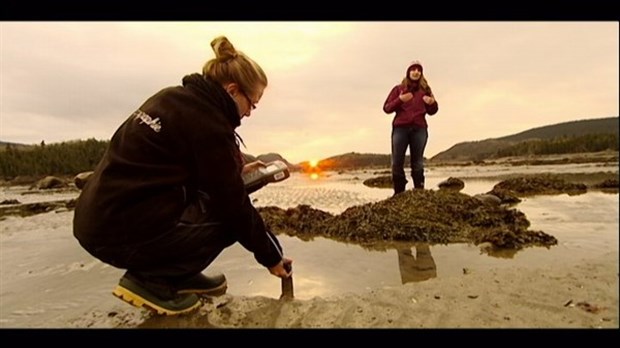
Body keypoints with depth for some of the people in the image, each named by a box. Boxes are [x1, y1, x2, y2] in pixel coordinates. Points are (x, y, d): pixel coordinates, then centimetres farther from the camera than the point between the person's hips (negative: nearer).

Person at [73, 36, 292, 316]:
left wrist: (234, 171, 19)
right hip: (120, 233, -9)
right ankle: (149, 280, 1)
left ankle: (180, 275, 16)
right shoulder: (208, 124, -18)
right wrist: (271, 257, -1)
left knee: (222, 203, 12)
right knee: (231, 217, -1)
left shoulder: (175, 97, 9)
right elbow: (234, 205, -14)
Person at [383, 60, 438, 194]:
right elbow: (386, 108, 4)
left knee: (418, 163, 1)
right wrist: (400, 100, -12)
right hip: (400, 128, -1)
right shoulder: (399, 88, 11)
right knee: (397, 162, -5)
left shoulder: (425, 89, 15)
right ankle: (398, 194, 1)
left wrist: (432, 103, -7)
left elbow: (432, 111, 15)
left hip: (419, 129, 1)